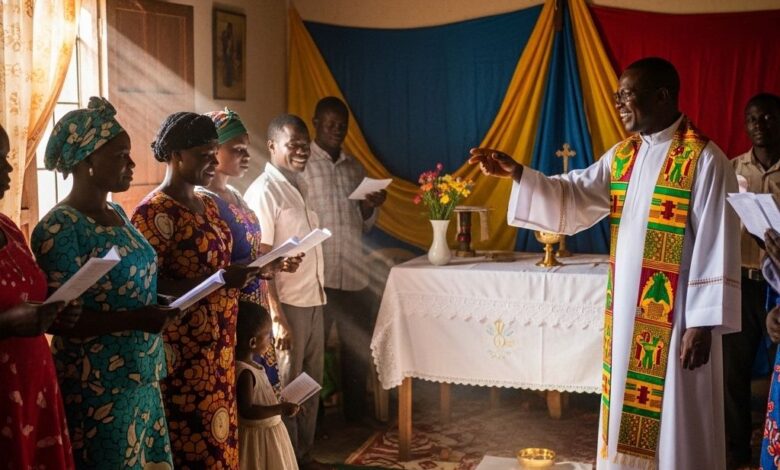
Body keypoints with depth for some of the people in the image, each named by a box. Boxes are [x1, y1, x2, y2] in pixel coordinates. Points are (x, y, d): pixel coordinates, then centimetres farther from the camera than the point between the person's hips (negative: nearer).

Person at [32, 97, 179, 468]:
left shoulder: (117, 214, 10)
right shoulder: (60, 228, -15)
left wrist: (161, 303, 1)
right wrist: (135, 319, -26)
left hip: (141, 375, 8)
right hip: (98, 385, -8)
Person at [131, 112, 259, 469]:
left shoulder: (207, 204, 13)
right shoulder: (153, 212, -14)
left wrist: (244, 271, 3)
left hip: (216, 345, 8)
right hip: (181, 351, -8)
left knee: (218, 438, 13)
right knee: (191, 440, -1)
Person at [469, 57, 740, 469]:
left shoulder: (704, 159, -13)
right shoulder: (622, 155, 10)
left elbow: (715, 244, -15)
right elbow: (573, 194, 6)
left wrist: (703, 323, -18)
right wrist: (517, 172, -9)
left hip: (676, 316, -7)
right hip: (627, 311, 7)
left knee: (675, 422, 4)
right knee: (628, 413, 16)